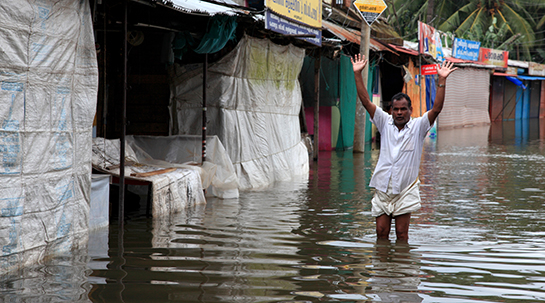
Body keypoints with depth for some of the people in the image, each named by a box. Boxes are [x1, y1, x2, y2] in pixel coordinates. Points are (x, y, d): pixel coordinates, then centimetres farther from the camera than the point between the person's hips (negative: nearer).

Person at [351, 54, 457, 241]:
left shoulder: (418, 127, 1)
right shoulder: (385, 123, 6)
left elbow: (436, 109, -12)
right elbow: (366, 101, 2)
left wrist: (442, 81, -19)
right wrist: (357, 74, -4)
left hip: (405, 190, -2)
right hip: (382, 188, 2)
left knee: (402, 234, 0)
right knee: (381, 232, 2)